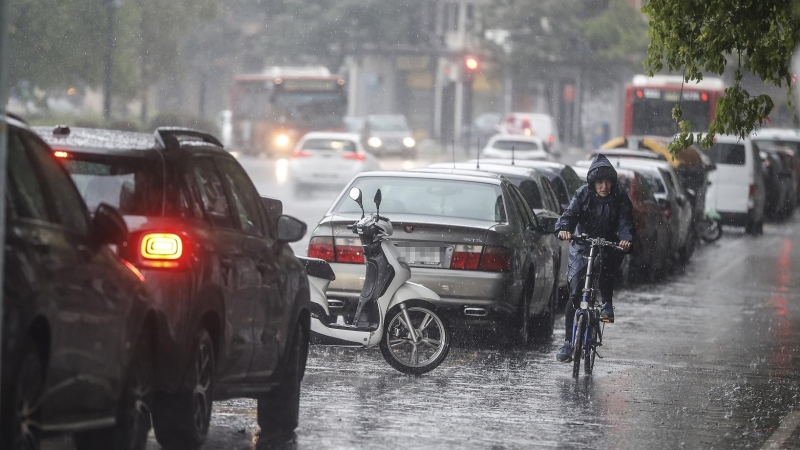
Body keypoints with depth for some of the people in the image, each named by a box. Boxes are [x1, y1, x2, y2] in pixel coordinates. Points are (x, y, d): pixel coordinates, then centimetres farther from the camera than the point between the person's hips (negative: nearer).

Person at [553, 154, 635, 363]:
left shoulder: (620, 199, -6)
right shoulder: (583, 195, -4)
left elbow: (625, 222, -17)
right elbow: (570, 214, -17)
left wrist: (626, 238, -39)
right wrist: (563, 229, -39)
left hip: (609, 248, -1)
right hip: (582, 248, 1)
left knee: (605, 269, -34)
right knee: (575, 294, -6)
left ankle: (607, 304, -6)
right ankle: (568, 342, 0)